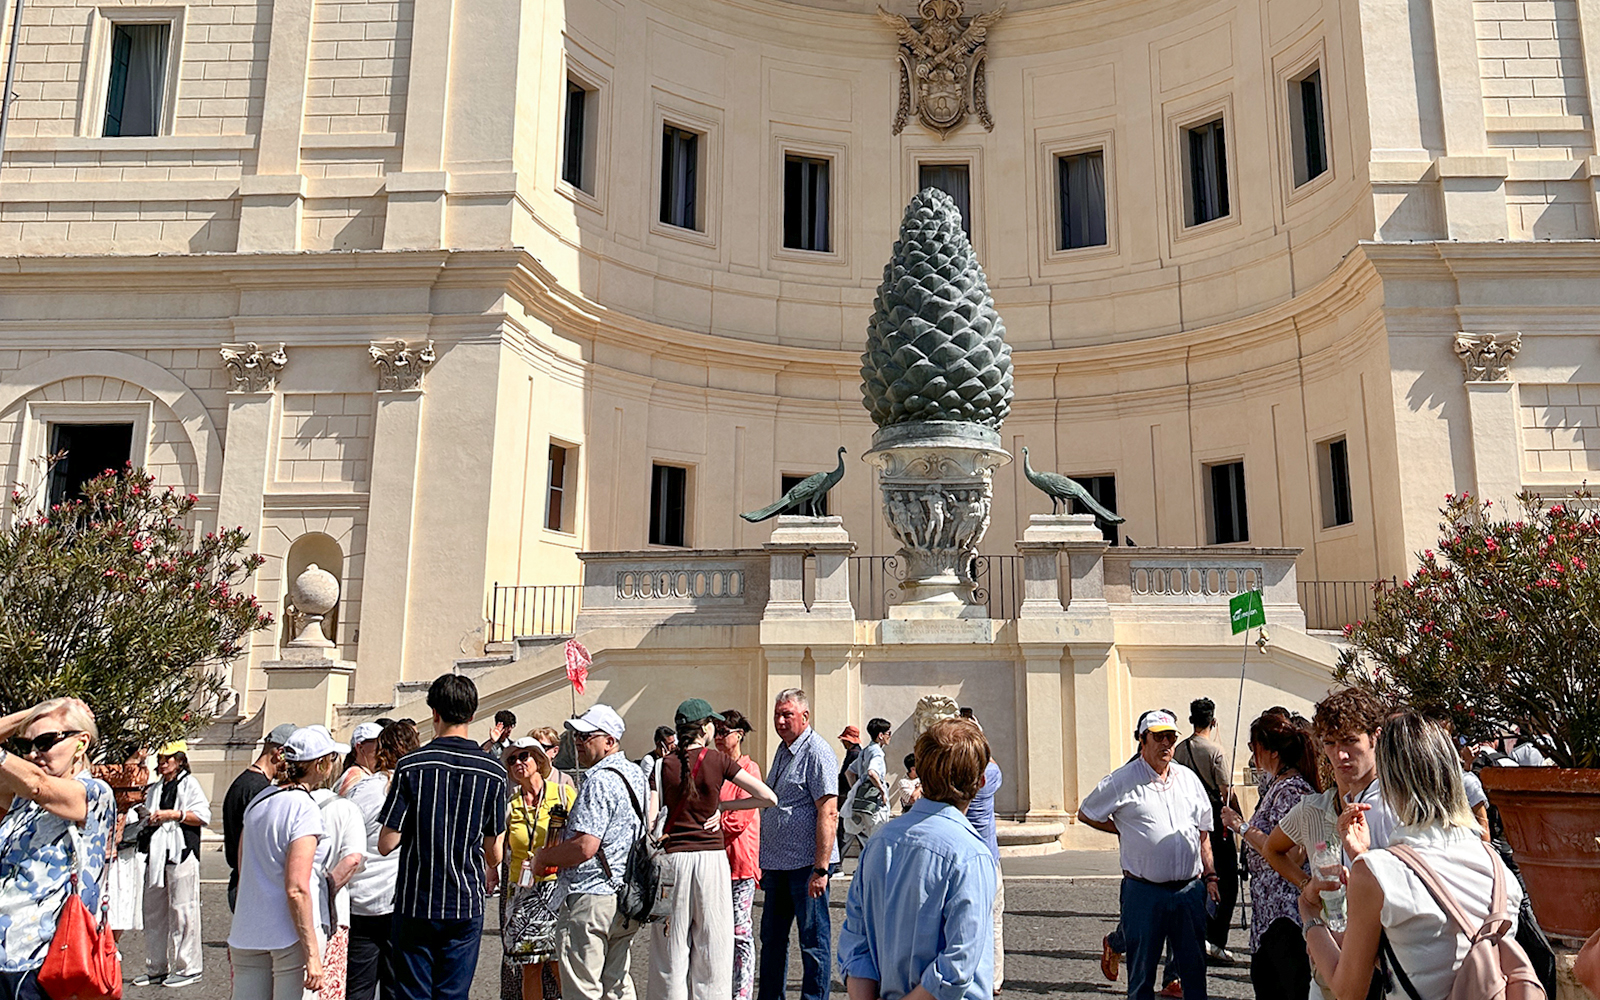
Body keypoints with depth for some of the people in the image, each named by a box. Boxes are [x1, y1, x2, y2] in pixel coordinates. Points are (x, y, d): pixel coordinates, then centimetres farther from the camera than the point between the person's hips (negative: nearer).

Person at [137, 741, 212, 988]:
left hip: (181, 854, -7)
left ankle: (187, 968, -1)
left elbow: (203, 815, -10)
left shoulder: (189, 784, 1)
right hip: (156, 854, 8)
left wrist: (173, 814, -15)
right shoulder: (155, 789, 22)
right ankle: (157, 968, 20)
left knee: (182, 911, -6)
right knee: (153, 911, 10)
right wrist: (147, 816, 9)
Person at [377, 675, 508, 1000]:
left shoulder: (411, 766, -9)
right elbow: (493, 850, 4)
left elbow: (386, 844, -8)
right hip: (466, 905, 1)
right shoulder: (493, 772, -3)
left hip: (415, 903, -1)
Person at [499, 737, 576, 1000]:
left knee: (560, 964, -6)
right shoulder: (510, 804, 8)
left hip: (558, 887, -3)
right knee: (529, 966, 4)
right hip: (522, 892, 3)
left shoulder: (563, 793, 0)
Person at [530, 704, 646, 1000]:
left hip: (590, 900, -10)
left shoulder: (599, 781, -17)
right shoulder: (635, 774, 13)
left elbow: (584, 847, -24)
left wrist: (543, 856, -8)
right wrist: (569, 822, 21)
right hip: (626, 898, 10)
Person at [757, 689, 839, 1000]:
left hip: (807, 864, -9)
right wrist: (766, 861, 20)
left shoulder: (817, 753, -13)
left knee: (813, 940, 3)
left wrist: (821, 868, -24)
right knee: (772, 939, 17)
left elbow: (828, 813, -20)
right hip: (778, 864, 9)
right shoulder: (783, 751, 14)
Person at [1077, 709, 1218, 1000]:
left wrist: (1210, 876, 11)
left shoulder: (1188, 777, 10)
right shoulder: (1122, 781, -4)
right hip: (1144, 891, -4)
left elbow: (1203, 832, 16)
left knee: (1194, 967, 11)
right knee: (1142, 969, 6)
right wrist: (1124, 831, 4)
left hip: (1190, 889, 4)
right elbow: (1086, 813, 7)